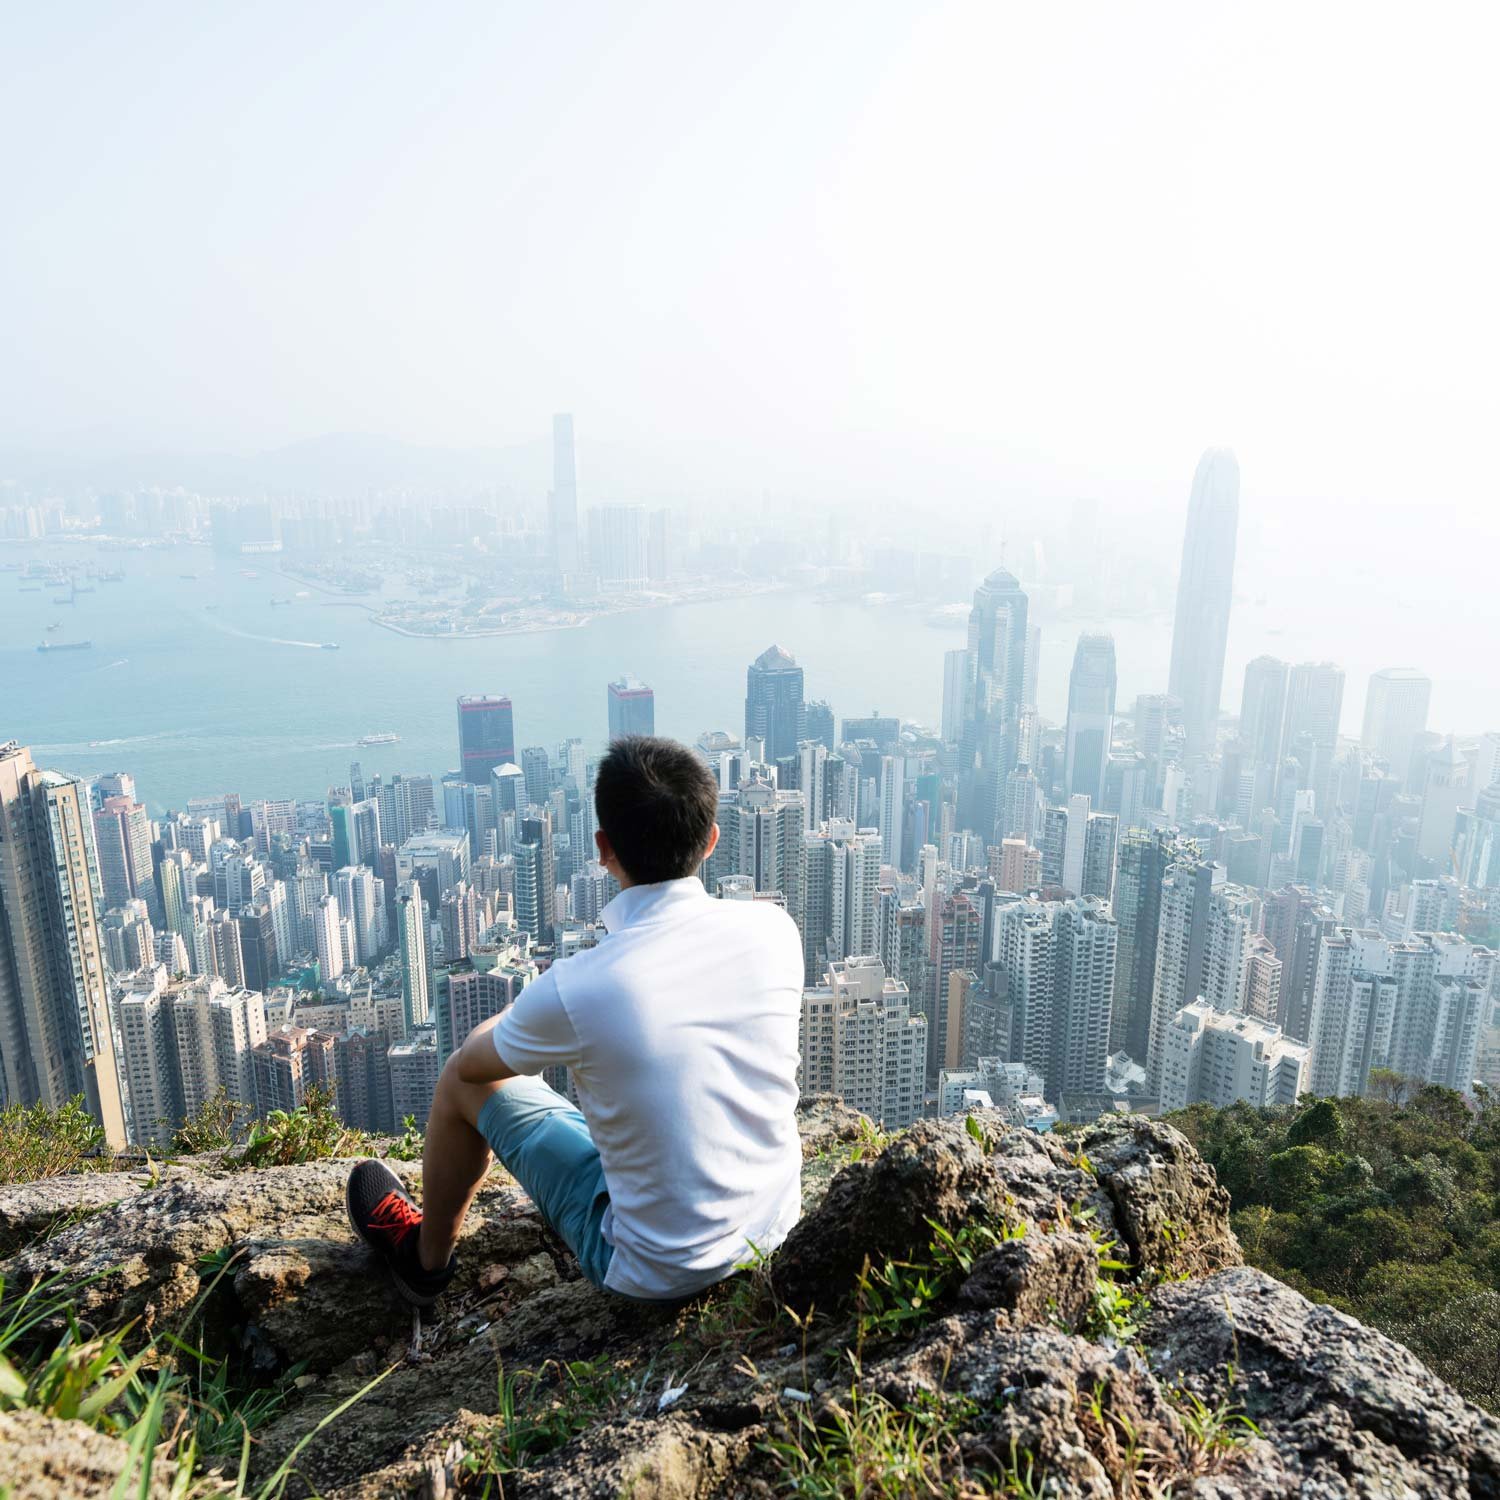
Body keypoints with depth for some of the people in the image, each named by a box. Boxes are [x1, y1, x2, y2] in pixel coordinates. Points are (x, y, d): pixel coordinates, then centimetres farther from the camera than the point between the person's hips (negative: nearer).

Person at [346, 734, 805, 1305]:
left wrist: (526, 1009, 18)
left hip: (657, 1274, -4)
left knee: (464, 1081, 10)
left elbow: (472, 1062, -4)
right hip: (780, 1229, 5)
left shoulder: (574, 991, -27)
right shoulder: (774, 929, -15)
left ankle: (427, 1260, 39)